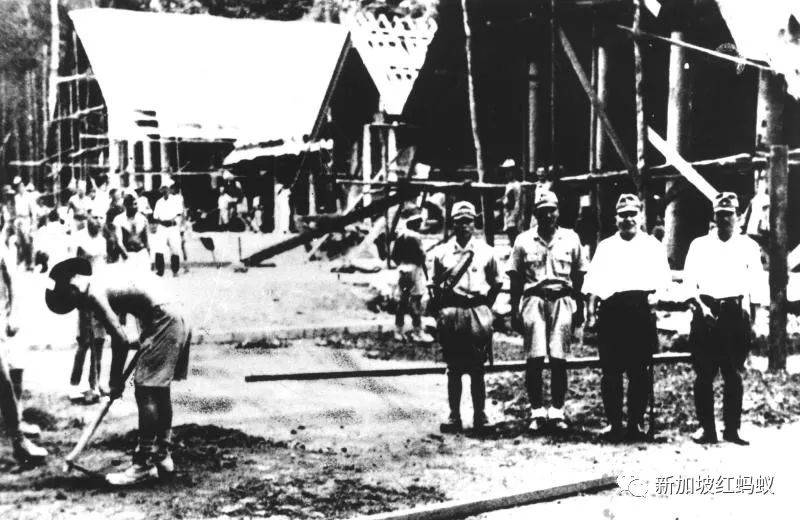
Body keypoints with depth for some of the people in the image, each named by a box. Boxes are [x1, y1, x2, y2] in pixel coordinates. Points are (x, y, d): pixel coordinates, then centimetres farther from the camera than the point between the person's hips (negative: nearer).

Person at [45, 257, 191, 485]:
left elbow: (120, 339, -15)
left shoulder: (94, 293, -11)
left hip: (162, 324, -10)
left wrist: (116, 380, -3)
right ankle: (162, 456, 24)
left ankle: (143, 465, -4)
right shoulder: (106, 281, 16)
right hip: (174, 320, 10)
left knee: (145, 391, -7)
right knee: (159, 391, 16)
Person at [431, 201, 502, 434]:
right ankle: (454, 416, 8)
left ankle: (480, 416, 10)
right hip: (451, 312, 1)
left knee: (477, 369, 2)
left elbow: (496, 283, 12)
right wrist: (441, 311, 5)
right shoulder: (442, 252, 6)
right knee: (454, 369, 4)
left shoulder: (485, 251, 5)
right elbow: (436, 284, 13)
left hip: (478, 311, -1)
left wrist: (485, 307, 5)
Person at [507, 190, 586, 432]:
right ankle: (537, 411, 2)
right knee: (535, 358, -6)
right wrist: (514, 311, 4)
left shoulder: (571, 239, 10)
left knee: (558, 358, -3)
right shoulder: (523, 241, 8)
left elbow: (579, 276, 14)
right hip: (534, 300, 0)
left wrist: (579, 308, 10)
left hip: (562, 301, 1)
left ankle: (557, 411, 6)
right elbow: (515, 279, 9)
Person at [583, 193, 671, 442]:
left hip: (642, 309, -1)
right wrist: (592, 312, 4)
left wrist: (656, 294, -12)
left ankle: (637, 422, 7)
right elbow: (594, 284, 14)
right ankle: (613, 423, 6)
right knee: (611, 371, -1)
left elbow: (663, 280, 8)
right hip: (611, 309, 1)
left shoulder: (653, 246, 15)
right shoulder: (605, 247, 19)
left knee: (639, 371, -1)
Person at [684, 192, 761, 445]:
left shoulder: (748, 246, 10)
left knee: (734, 375, 2)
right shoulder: (699, 244, 10)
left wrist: (745, 302, -13)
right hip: (706, 312, 0)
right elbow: (689, 279, 3)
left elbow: (756, 280, 3)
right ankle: (706, 429, 6)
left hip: (735, 313, 0)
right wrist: (701, 305, -9)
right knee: (704, 374, 0)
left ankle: (732, 429, 9)